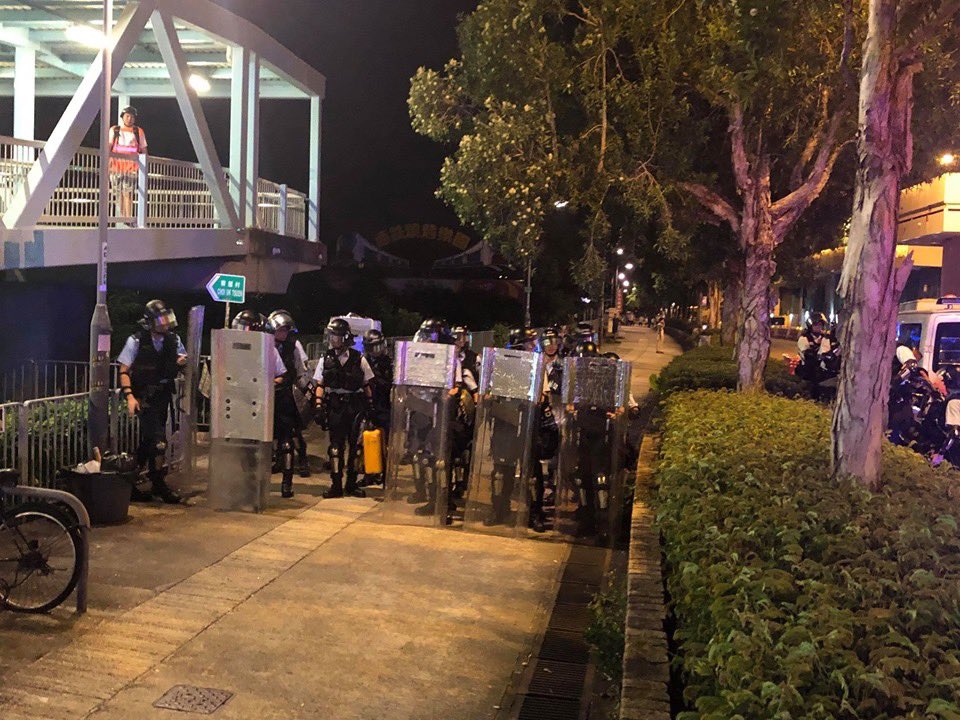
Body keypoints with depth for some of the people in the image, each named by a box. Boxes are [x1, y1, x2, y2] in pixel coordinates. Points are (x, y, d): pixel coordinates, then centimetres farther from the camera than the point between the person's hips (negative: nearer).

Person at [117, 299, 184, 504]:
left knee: (148, 440, 13)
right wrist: (129, 396, -21)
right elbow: (124, 371, -9)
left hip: (163, 395, 6)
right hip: (145, 397, -6)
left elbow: (182, 357, 19)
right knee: (158, 438, -13)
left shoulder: (173, 339, 4)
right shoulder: (136, 341, -10)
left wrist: (182, 361, -7)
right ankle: (159, 484, -3)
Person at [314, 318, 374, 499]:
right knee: (336, 445, 0)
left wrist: (370, 406, 3)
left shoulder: (358, 359, 3)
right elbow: (320, 385, 6)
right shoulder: (325, 359, 7)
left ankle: (351, 484, 13)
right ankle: (336, 485, 6)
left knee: (354, 444, 2)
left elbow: (367, 385, 7)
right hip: (334, 407, 1)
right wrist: (319, 406, -4)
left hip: (355, 406, 0)